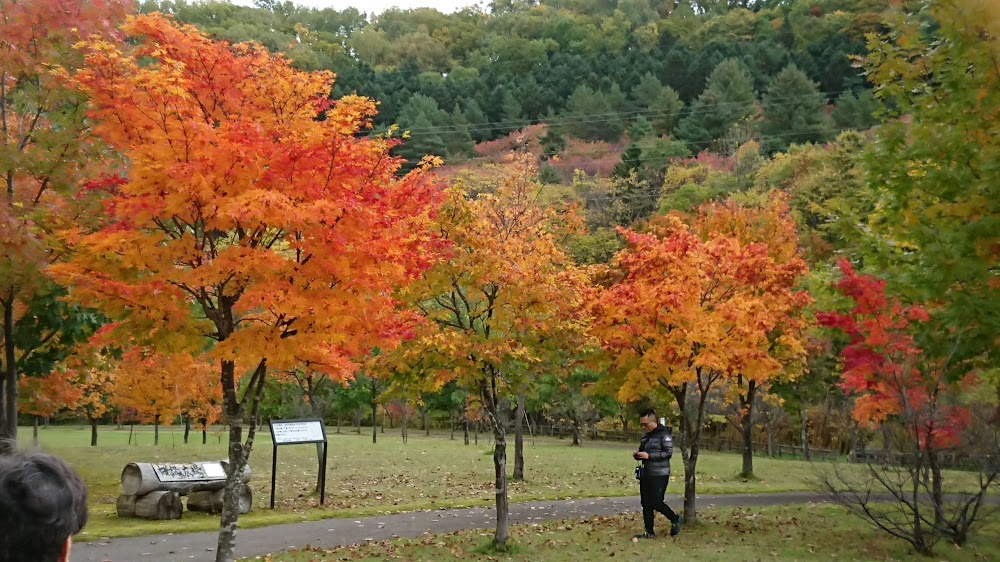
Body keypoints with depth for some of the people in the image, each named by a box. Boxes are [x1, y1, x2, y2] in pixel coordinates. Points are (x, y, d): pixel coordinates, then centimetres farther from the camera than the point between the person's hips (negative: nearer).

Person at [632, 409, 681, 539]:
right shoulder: (646, 435, 13)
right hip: (646, 474, 8)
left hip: (659, 475, -8)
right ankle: (649, 532, 14)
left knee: (656, 503, -7)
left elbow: (668, 453, -17)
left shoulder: (664, 434, -11)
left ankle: (675, 520, 17)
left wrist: (649, 456, -23)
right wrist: (638, 455, 1)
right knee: (646, 504, 7)